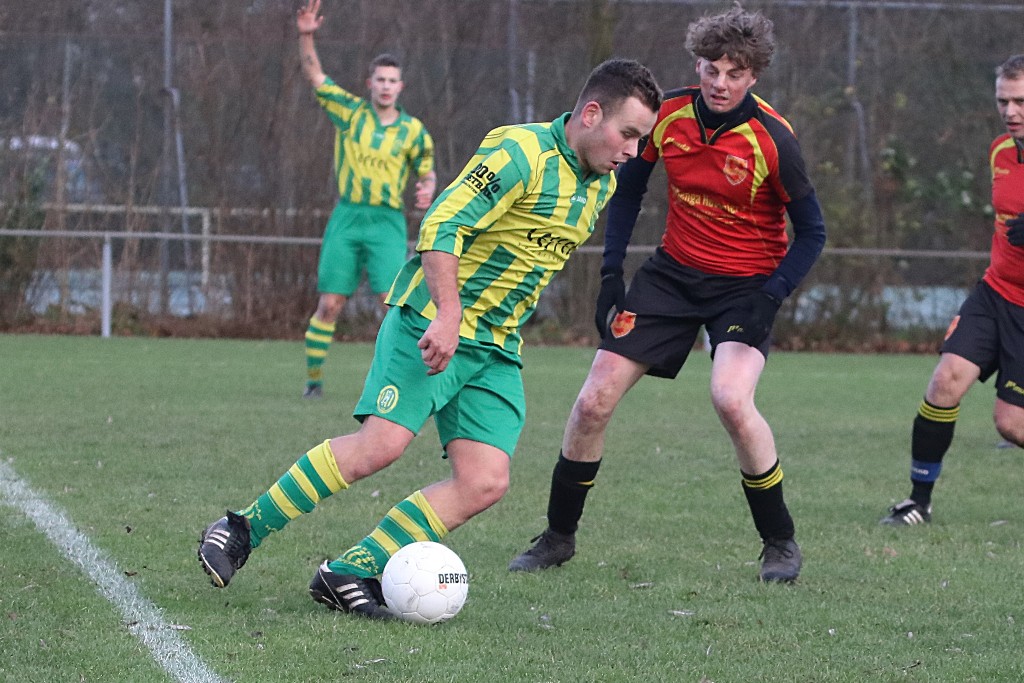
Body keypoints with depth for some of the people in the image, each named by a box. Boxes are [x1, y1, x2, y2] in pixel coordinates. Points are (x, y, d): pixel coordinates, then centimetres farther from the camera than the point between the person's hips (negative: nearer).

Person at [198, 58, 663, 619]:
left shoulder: (600, 186, 12)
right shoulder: (521, 153, -16)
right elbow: (441, 225, -22)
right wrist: (449, 315, -30)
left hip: (496, 348, 8)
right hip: (434, 322, -8)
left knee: (485, 483, -9)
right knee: (381, 444, -22)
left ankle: (348, 573, -3)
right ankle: (241, 530, -6)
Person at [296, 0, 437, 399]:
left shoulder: (413, 130, 4)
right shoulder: (350, 112, 3)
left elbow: (426, 172, 15)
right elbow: (314, 75, 1)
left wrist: (427, 189, -9)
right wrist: (306, 37, -13)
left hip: (387, 222, -1)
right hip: (346, 218, 1)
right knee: (330, 304, -2)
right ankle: (313, 378, 10)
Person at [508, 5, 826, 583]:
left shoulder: (772, 139, -19)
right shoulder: (668, 114, -8)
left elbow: (811, 232, -9)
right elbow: (629, 188, 9)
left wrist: (770, 296, -21)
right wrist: (612, 272, 2)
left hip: (746, 284, -4)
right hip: (674, 271, 4)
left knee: (731, 398, -29)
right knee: (594, 402, -3)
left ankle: (780, 542, -10)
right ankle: (558, 537, 17)